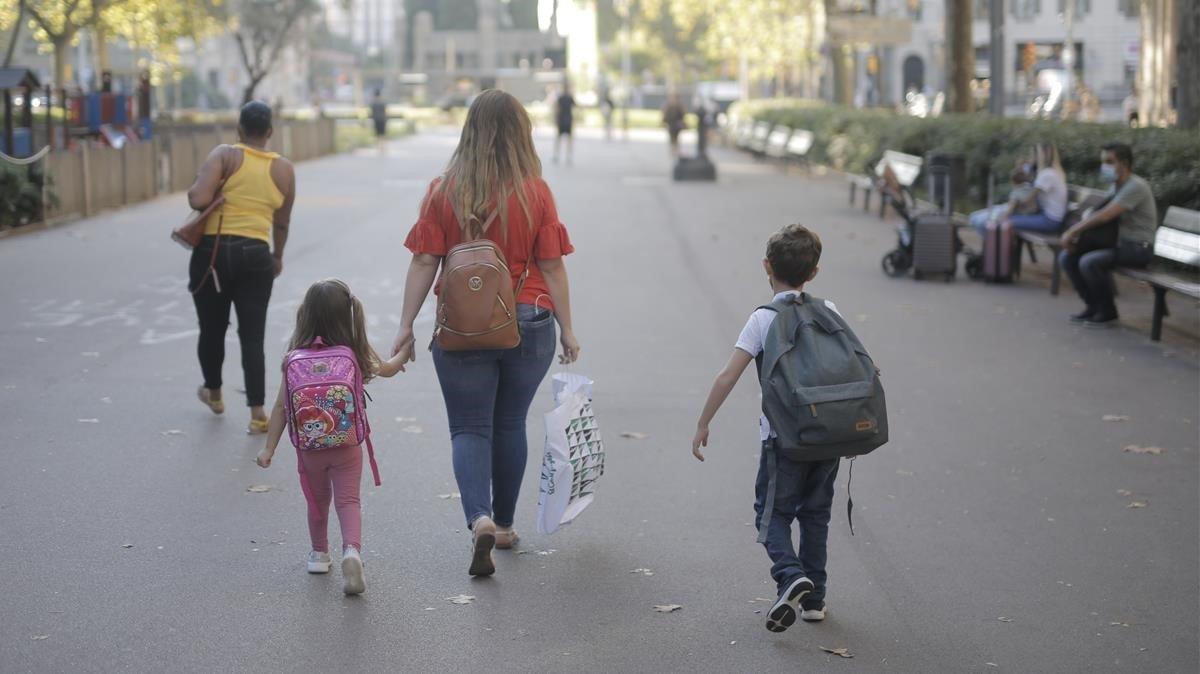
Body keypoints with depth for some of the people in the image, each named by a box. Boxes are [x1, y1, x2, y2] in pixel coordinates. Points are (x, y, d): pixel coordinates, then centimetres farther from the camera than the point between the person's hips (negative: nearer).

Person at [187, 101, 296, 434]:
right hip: (255, 256, 2)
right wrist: (278, 256, 30)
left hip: (212, 252, -1)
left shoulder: (225, 155, -5)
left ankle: (214, 393, 37)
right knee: (252, 336, 3)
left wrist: (194, 191, 5)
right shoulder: (284, 169, 6)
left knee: (212, 328, 17)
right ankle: (257, 413, -5)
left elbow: (198, 199, -18)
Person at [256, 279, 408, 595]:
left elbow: (281, 406, -7)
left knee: (318, 500, 20)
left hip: (309, 448, 1)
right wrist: (402, 355, 35)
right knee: (348, 500, 2)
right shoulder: (356, 355, -7)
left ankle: (320, 554, 36)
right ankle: (352, 549, -22)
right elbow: (385, 369, 14)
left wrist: (269, 449, -2)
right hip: (347, 446, -1)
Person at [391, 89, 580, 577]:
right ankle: (504, 525, 29)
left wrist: (407, 326, 0)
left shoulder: (444, 192, -6)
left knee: (469, 428, 6)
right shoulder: (535, 193, -6)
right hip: (528, 325, 1)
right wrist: (566, 329, 3)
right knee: (510, 425, 17)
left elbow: (424, 263, -6)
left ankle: (479, 519, -16)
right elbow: (552, 267, -5)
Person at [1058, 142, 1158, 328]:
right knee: (1067, 256, -2)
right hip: (1118, 242, 9)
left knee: (1089, 262, -31)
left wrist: (1073, 231, -19)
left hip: (1138, 248, -9)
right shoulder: (1115, 186, 12)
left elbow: (1104, 216, -26)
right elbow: (1098, 215, 14)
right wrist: (1075, 235, -4)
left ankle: (1107, 312, -12)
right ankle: (1093, 306, 7)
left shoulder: (1136, 186, -18)